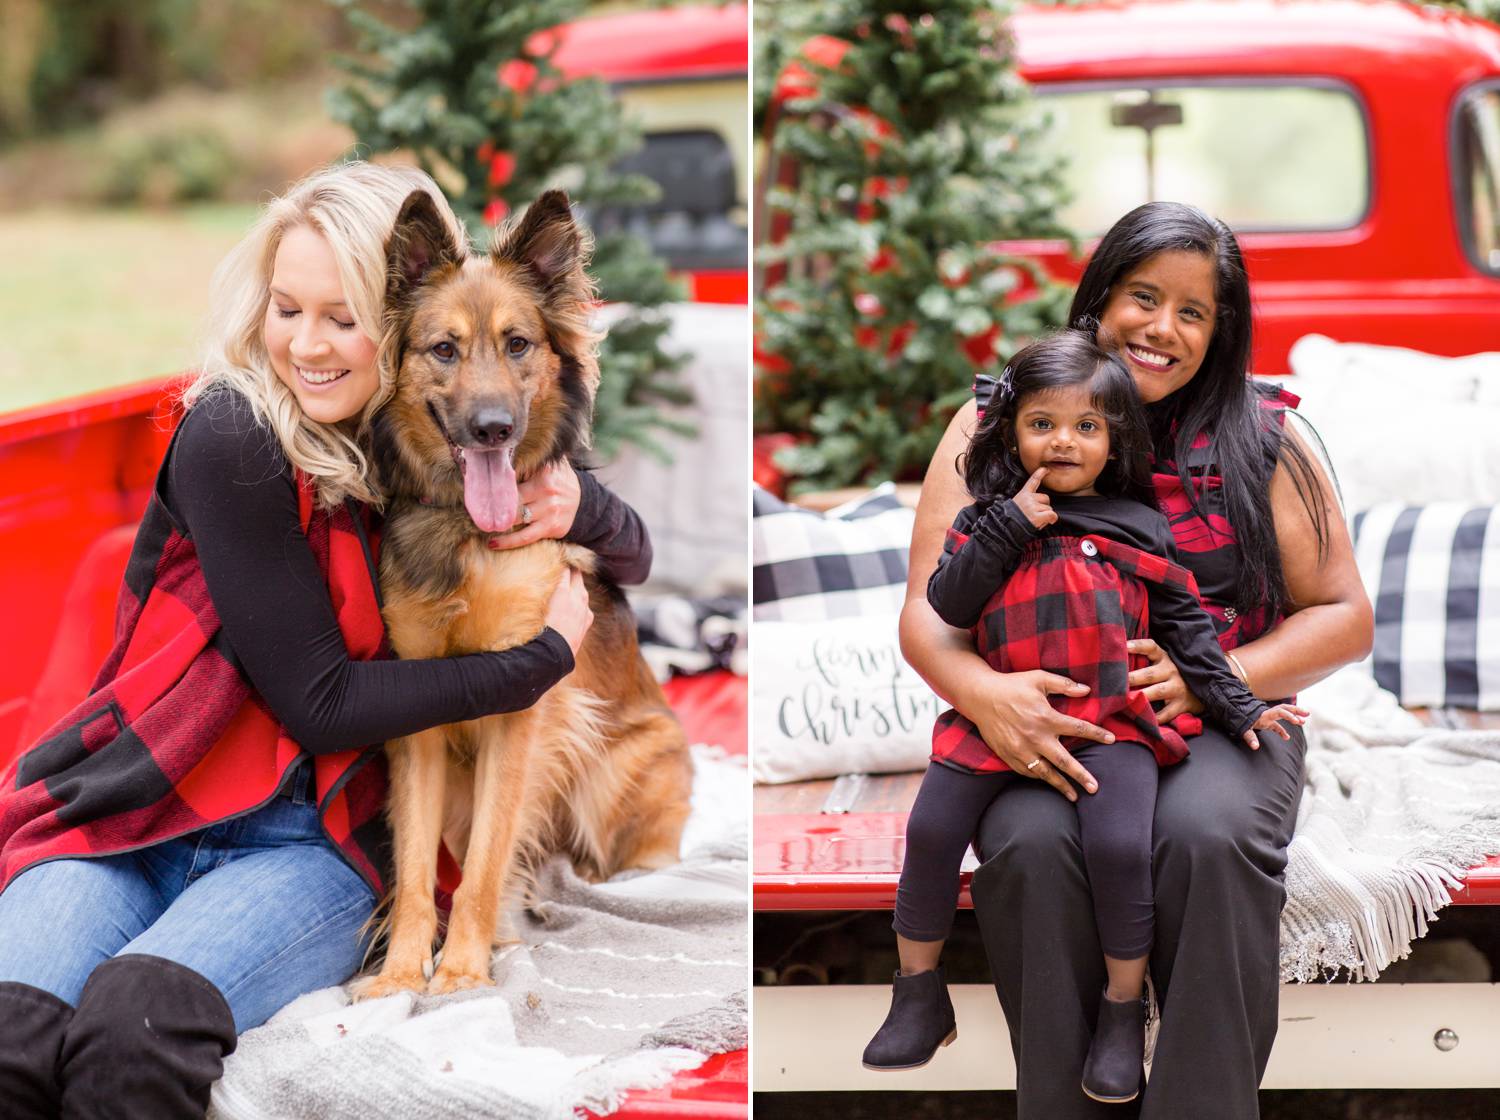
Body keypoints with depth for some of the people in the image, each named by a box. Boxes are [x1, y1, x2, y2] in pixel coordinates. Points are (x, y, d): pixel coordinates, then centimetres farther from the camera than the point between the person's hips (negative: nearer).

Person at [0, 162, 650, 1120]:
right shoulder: (233, 437, -9)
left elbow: (632, 556, 21)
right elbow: (320, 702, -10)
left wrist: (574, 501, -4)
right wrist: (544, 654, -5)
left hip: (313, 845, 3)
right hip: (127, 821, -3)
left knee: (138, 1019, -34)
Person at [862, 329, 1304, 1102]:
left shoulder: (1137, 528, 9)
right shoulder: (989, 521, 11)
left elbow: (1185, 629, 11)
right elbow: (947, 604, -3)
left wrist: (1239, 709, 5)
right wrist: (1009, 526, -9)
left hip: (1110, 719, -2)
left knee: (1119, 849, -21)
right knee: (930, 832, -9)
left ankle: (1123, 1013, -1)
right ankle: (920, 996, 10)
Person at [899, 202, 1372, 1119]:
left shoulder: (1260, 440, 6)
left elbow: (1344, 617, 7)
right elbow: (927, 611, 2)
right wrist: (985, 693, -22)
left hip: (1217, 724, 0)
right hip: (1047, 724, 0)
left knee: (1210, 836, -34)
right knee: (1032, 843, -33)